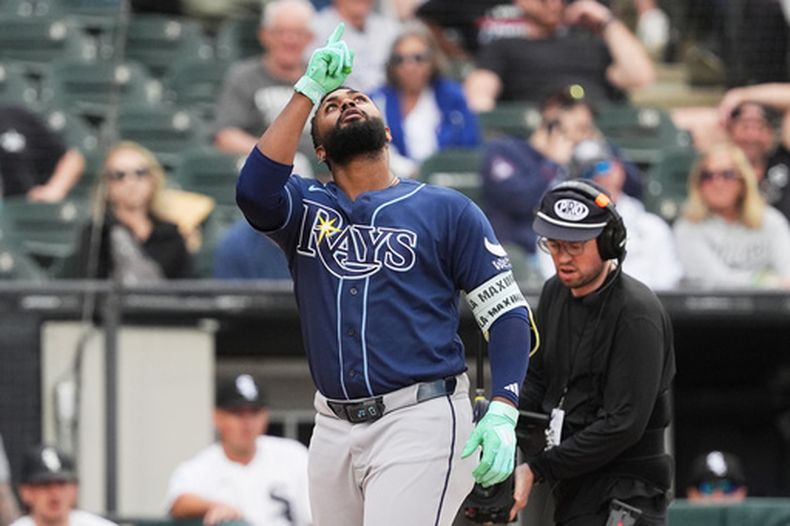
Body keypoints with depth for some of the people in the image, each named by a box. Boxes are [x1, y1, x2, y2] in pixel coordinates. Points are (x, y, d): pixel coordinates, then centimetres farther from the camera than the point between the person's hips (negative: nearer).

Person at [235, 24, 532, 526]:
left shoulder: (447, 210, 5)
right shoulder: (307, 207, 13)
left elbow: (508, 314, 1)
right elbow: (255, 192, -11)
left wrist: (503, 412, -15)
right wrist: (308, 91, -7)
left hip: (419, 422, -4)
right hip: (334, 427, 4)